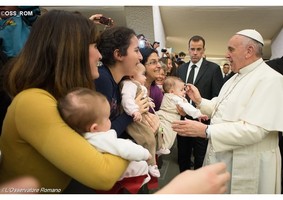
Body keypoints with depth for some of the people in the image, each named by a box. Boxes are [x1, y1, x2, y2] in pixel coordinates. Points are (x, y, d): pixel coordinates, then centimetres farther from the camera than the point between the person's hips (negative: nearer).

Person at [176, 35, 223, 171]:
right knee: (182, 157, 18)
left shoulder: (213, 68, -5)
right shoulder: (181, 68, 9)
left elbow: (218, 97, -7)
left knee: (200, 160, 11)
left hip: (202, 121, -4)